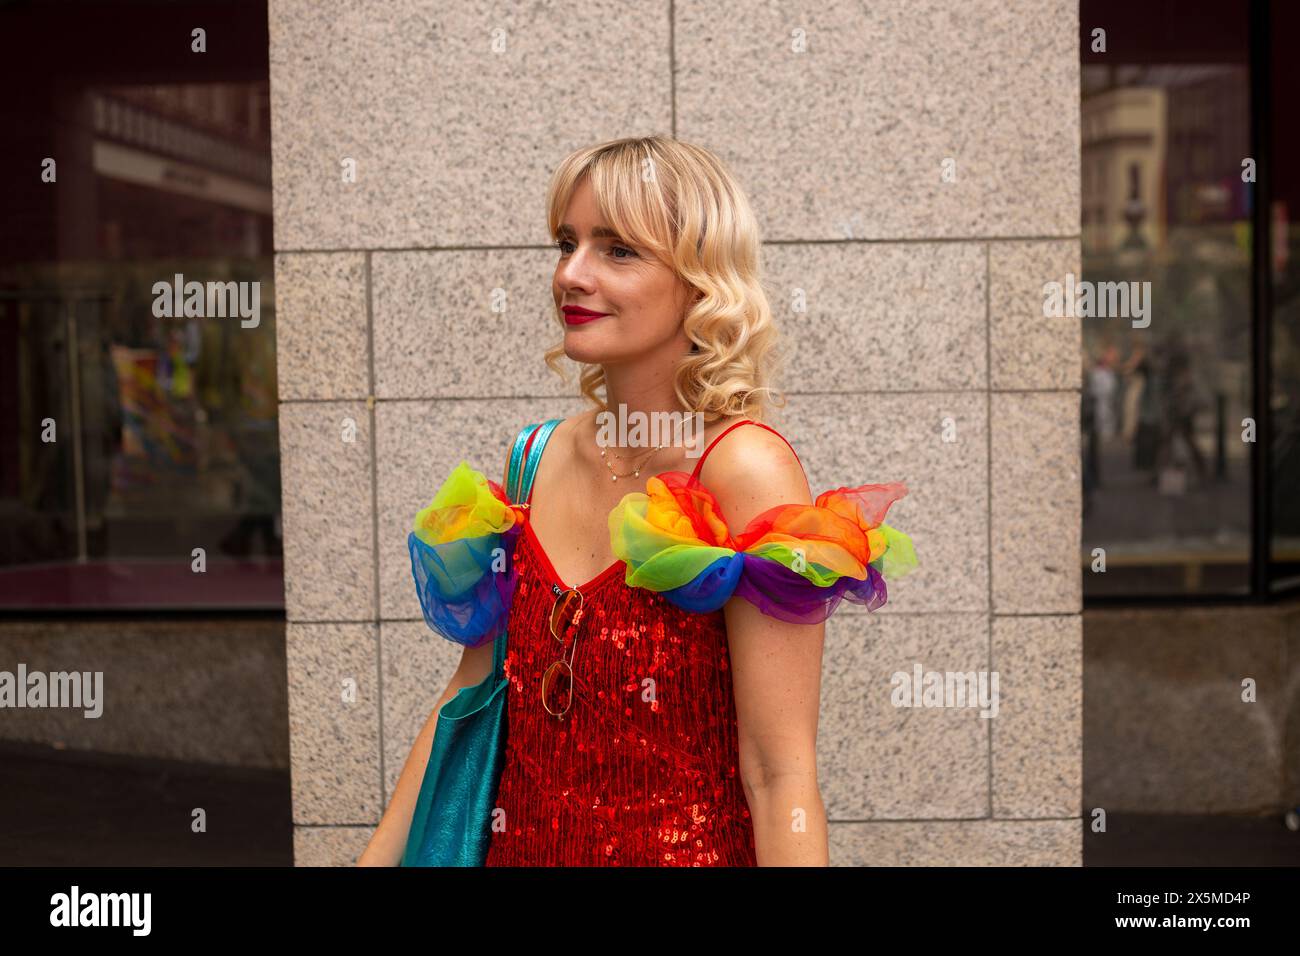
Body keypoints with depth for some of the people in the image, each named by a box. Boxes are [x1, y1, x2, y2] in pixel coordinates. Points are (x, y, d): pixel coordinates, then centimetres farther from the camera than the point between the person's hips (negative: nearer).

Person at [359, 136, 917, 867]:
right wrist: (379, 856, 6)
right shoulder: (540, 462, 0)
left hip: (687, 847, -6)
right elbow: (467, 699, 8)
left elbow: (779, 778, -20)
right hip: (519, 845, 6)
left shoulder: (744, 468, -18)